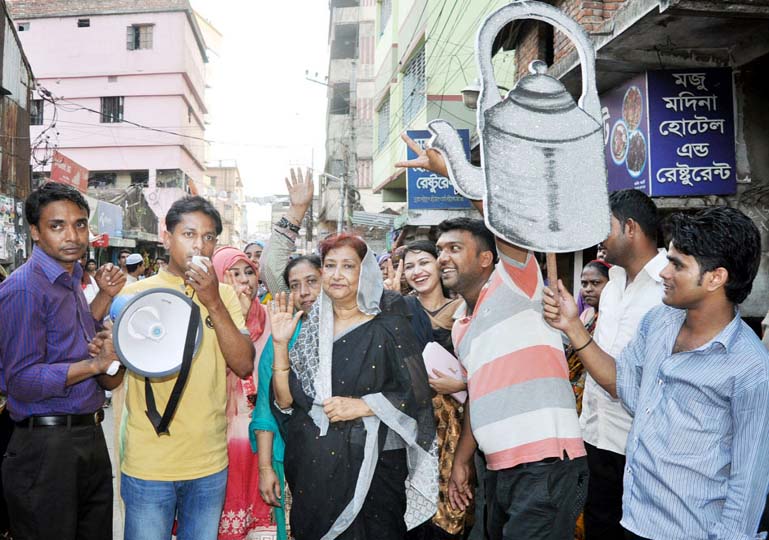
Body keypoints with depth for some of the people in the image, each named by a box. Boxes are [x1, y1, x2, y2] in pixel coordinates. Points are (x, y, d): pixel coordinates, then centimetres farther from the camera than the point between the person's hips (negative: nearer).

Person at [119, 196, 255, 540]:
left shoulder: (224, 295, 3)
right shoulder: (136, 293, -3)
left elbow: (244, 366, -8)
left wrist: (214, 303, -17)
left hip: (210, 462, 2)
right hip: (149, 463, -2)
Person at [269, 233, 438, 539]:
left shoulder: (386, 327, -6)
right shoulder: (310, 327, 6)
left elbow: (416, 396, -9)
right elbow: (285, 401, 2)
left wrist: (361, 406, -18)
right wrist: (280, 344, -6)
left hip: (370, 467, -4)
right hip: (312, 468, 4)